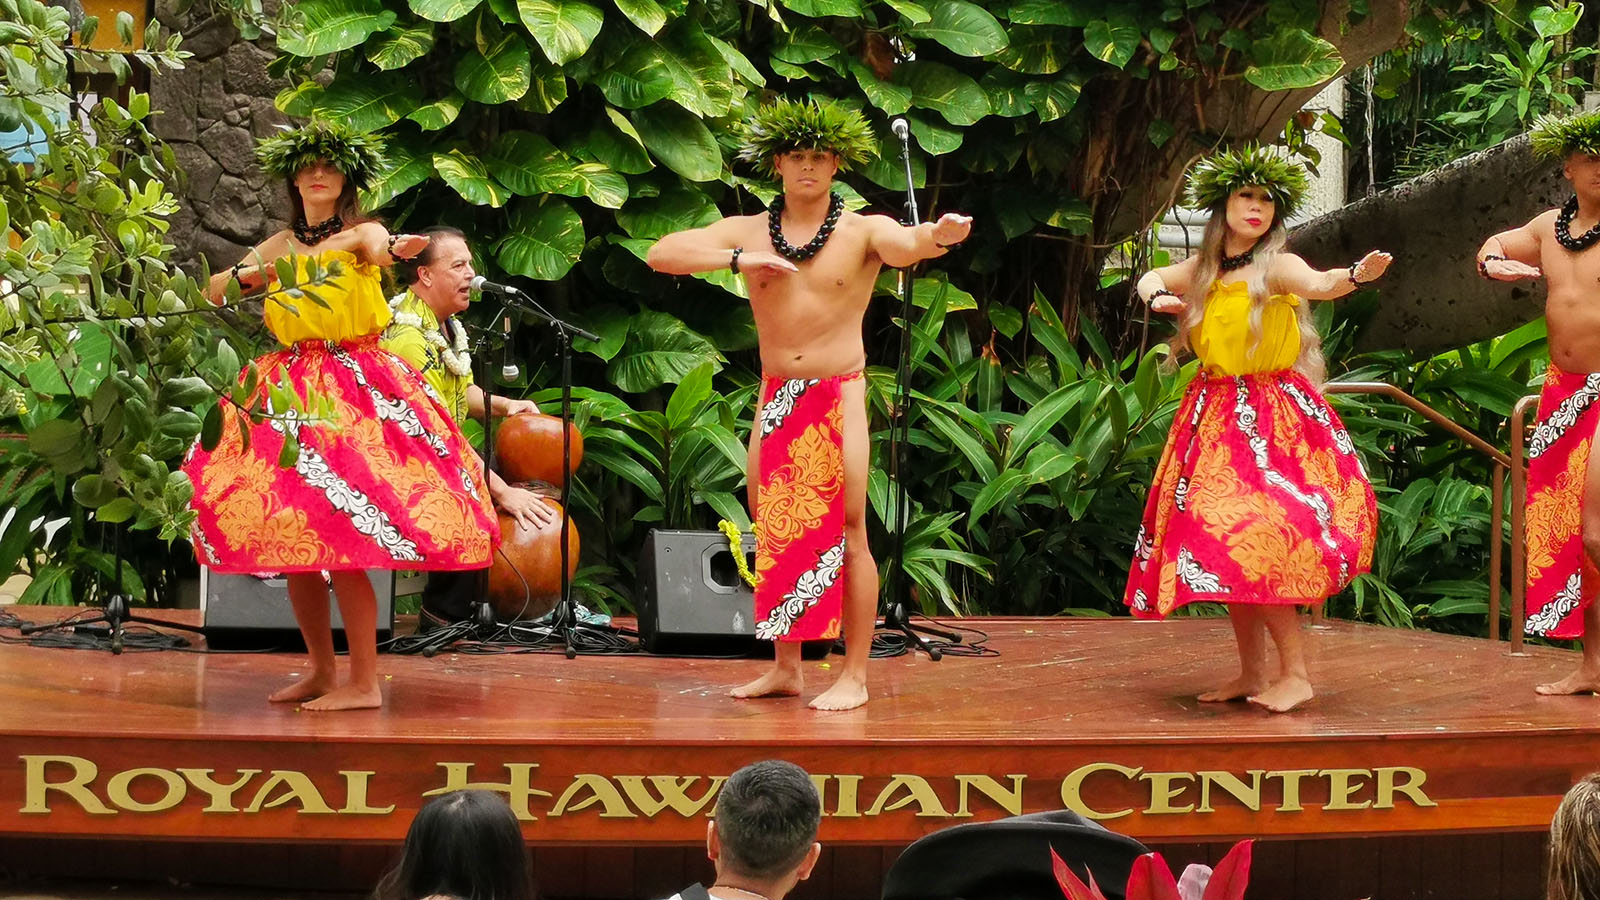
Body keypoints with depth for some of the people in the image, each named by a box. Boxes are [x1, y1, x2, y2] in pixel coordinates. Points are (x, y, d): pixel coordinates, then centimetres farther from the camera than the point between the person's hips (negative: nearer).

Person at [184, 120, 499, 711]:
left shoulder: (361, 233, 1)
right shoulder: (279, 246, 15)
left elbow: (379, 247, -24)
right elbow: (211, 290, 16)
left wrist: (395, 247, -47)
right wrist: (250, 274, -4)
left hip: (353, 386, -6)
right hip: (287, 392, 6)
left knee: (340, 543, -13)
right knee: (292, 546, 4)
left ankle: (364, 683, -9)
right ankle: (321, 671, 17)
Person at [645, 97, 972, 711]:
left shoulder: (863, 231, -5)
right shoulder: (747, 232, 4)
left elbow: (903, 247, -28)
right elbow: (661, 255, -5)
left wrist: (938, 237, -52)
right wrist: (738, 259, -19)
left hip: (838, 397, -4)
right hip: (775, 399, 4)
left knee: (846, 534, -5)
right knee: (773, 533, 9)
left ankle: (854, 676, 1)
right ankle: (785, 669, 20)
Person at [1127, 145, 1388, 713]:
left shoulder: (1277, 266, -8)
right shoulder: (1204, 269, 11)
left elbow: (1317, 284, -28)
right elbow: (1149, 279, 27)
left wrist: (1355, 275, -49)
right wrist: (1159, 297, 3)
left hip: (1271, 416, -7)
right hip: (1214, 418, 7)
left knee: (1255, 538, -18)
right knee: (1224, 542, 8)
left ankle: (1295, 672, -13)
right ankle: (1251, 673, 16)